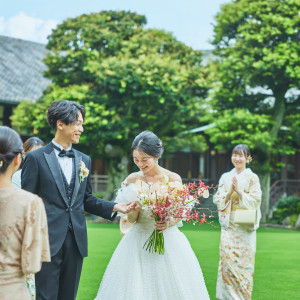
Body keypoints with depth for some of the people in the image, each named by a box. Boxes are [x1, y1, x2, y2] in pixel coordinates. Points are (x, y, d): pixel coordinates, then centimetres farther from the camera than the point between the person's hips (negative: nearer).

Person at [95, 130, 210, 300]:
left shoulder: (173, 179, -5)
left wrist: (168, 223, -20)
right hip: (139, 240, 2)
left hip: (168, 241, -2)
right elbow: (131, 219, 2)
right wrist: (135, 206, -18)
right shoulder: (133, 180, 1)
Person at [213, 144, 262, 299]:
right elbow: (217, 199, 6)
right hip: (228, 224, 2)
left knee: (244, 260, -2)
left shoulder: (252, 178, 0)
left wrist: (239, 191, -15)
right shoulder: (226, 177, 9)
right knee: (227, 257, -4)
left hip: (245, 225, -2)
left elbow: (255, 200, -7)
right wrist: (230, 192, -10)